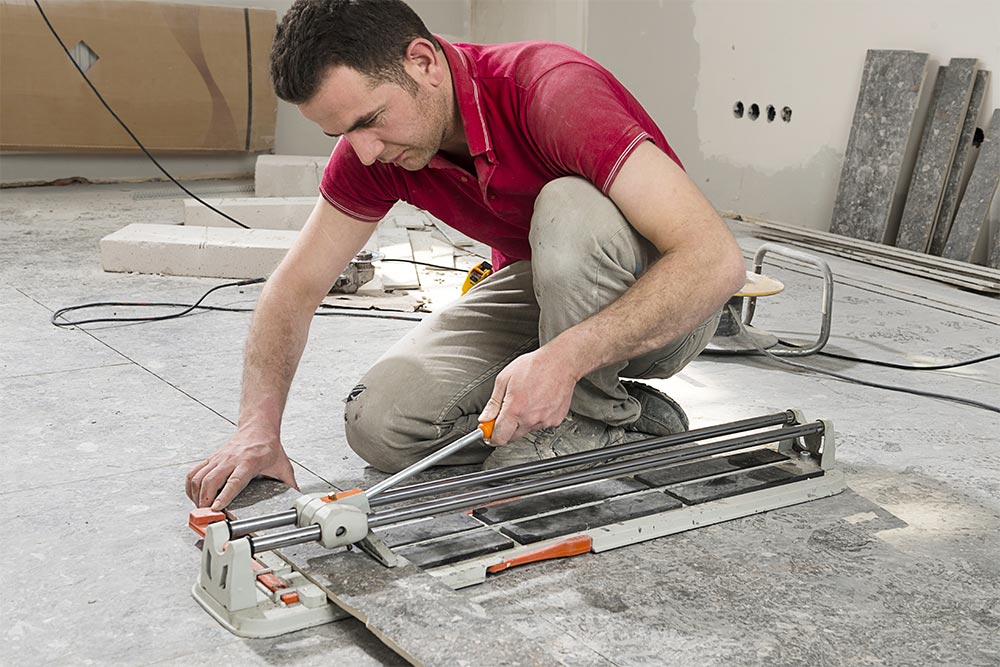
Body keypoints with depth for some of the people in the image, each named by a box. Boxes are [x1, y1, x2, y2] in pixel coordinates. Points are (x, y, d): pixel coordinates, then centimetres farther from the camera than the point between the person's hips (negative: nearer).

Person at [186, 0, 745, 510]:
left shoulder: (553, 89, -31)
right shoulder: (372, 145, -11)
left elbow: (717, 258, -37)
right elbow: (297, 285, -4)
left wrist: (564, 357, -45)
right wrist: (259, 428, -18)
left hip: (662, 310, -5)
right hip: (541, 295, 5)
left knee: (570, 210, -36)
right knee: (380, 423, -14)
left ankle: (600, 423, -13)